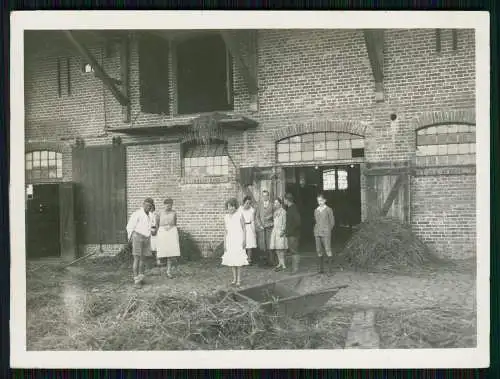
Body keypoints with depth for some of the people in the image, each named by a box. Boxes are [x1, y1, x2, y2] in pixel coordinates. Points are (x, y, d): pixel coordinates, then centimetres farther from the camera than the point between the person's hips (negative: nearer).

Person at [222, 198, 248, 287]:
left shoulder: (239, 215, -5)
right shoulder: (226, 217, 7)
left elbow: (244, 229, -3)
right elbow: (226, 232, 13)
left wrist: (244, 240, -10)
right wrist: (224, 244, 10)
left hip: (238, 240, -4)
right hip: (230, 240, 4)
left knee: (238, 261, -5)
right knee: (231, 260, 6)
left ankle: (239, 280, 2)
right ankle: (234, 278, 16)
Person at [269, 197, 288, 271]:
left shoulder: (283, 211, -8)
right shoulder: (275, 212, 16)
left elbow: (284, 222, -11)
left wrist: (282, 231, -17)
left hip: (280, 231, -8)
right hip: (274, 230, 8)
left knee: (280, 248, -10)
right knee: (276, 248, 7)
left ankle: (283, 265, -7)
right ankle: (280, 264, 15)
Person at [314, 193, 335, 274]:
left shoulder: (328, 210, 1)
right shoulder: (316, 210, 12)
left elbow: (332, 222, 4)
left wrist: (327, 230, 4)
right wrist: (316, 230, 7)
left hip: (326, 233, -4)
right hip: (317, 233, 4)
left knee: (328, 250, -9)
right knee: (319, 251, 3)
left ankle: (330, 269, -5)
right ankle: (320, 269, 6)